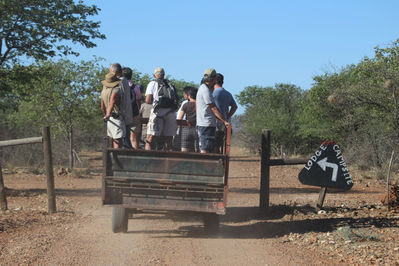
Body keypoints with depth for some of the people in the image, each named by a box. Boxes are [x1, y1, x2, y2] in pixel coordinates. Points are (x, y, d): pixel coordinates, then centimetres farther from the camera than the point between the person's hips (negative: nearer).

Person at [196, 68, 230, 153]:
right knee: (205, 150, -11)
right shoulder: (205, 90, -13)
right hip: (207, 124, -10)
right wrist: (224, 121, -13)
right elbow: (214, 108, -15)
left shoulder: (202, 88, 18)